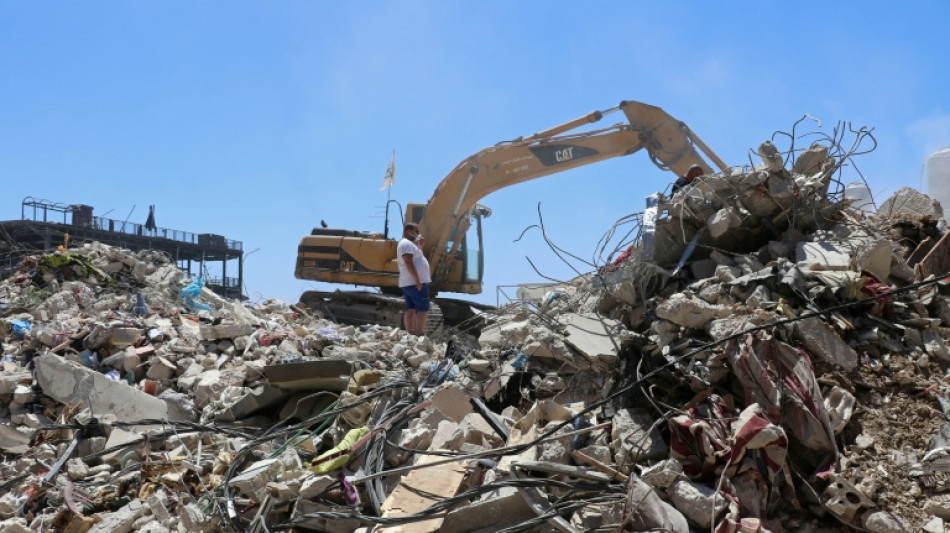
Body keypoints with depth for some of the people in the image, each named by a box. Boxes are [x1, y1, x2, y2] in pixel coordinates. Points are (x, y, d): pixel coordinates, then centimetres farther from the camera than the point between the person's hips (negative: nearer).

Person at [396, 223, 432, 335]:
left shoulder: (407, 244, 22)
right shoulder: (406, 243, -12)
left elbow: (415, 259, 28)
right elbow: (408, 262, -22)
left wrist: (420, 246, 17)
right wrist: (417, 279, -25)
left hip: (408, 283, 11)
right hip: (415, 282, -10)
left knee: (411, 309, 7)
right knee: (423, 308, -10)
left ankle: (410, 334, 6)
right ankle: (420, 334, -14)